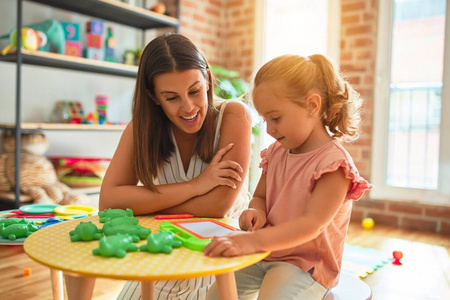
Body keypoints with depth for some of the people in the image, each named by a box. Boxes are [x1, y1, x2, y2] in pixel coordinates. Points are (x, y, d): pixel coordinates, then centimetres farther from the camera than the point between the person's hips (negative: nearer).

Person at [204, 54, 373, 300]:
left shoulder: (333, 162, -19)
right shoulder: (276, 153, 4)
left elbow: (312, 224, -29)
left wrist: (253, 240, -42)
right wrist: (256, 211, -11)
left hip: (305, 263, -7)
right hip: (264, 253, 7)